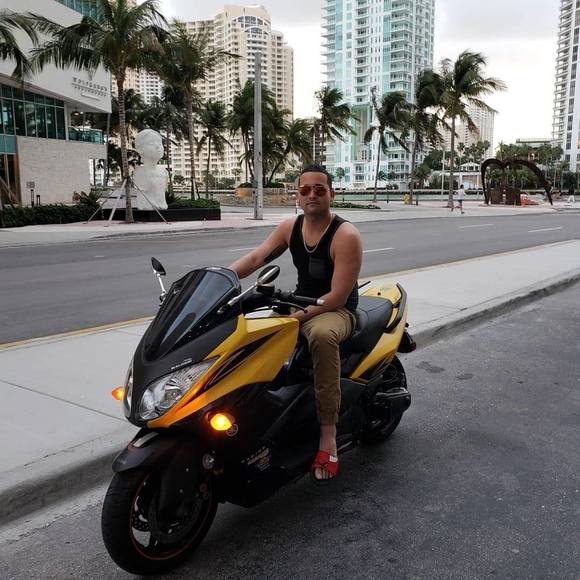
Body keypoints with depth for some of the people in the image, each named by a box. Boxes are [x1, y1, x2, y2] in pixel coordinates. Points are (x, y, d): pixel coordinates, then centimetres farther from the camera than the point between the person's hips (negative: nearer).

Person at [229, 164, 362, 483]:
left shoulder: (346, 235, -17)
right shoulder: (291, 226, 3)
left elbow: (337, 297, -21)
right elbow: (255, 257, -7)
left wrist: (296, 318, -29)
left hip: (337, 311, -6)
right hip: (299, 304, 7)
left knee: (321, 335, -41)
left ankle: (328, 435, -34)